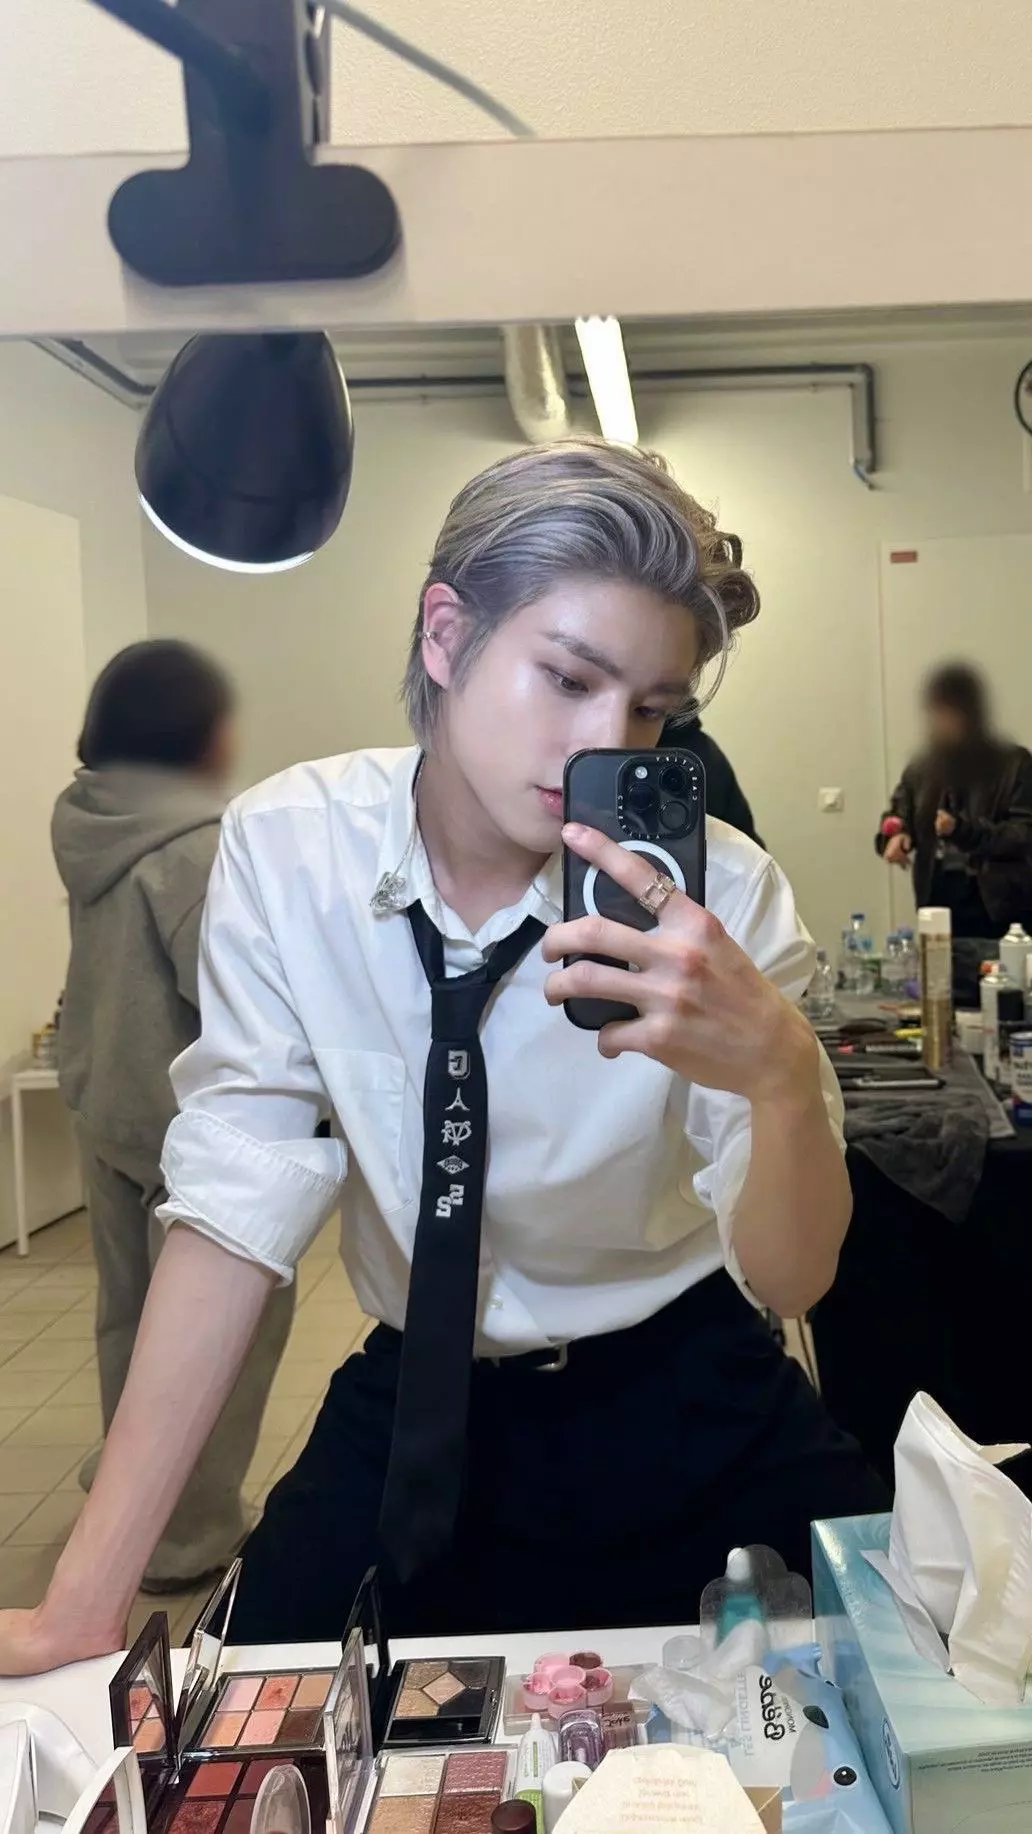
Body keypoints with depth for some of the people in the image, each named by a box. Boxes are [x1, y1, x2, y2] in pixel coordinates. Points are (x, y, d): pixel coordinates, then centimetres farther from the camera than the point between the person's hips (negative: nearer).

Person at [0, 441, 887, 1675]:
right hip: (418, 1412, 1)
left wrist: (780, 1069, -38)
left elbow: (788, 1281, -15)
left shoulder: (718, 894, -19)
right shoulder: (286, 850, -15)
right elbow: (238, 1205, -15)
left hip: (690, 1420, 0)